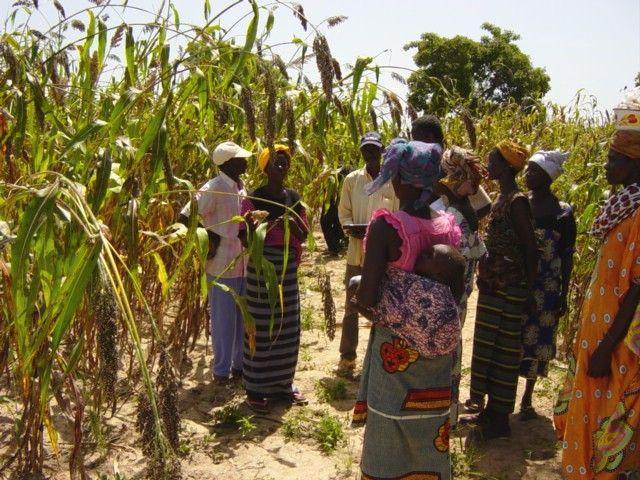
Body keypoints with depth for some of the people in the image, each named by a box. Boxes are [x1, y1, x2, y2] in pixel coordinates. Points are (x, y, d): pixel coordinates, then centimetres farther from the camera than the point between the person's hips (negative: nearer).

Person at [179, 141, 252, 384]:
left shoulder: (241, 186, 10)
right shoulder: (214, 189, -15)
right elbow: (185, 216, -20)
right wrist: (209, 236, -15)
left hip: (244, 264, 8)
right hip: (222, 266, -7)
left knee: (244, 317, 14)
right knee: (224, 319, 3)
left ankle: (240, 365, 28)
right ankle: (221, 371, 17)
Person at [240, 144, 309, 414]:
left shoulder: (294, 198, 8)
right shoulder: (253, 199, -7)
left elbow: (303, 235, 8)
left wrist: (291, 225, -13)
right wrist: (253, 227, -28)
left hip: (287, 268, 5)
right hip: (261, 267, -5)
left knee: (287, 327, 11)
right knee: (260, 328, 0)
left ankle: (282, 384, 26)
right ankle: (255, 389, 13)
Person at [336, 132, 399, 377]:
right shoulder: (352, 180, 2)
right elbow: (343, 213, 5)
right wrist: (352, 228, -16)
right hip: (357, 252, 1)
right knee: (351, 307, 6)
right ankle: (347, 357, 16)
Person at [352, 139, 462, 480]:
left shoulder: (385, 226, -19)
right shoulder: (449, 228, -4)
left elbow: (367, 297, -21)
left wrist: (361, 303, -1)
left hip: (395, 346, -5)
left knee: (390, 435, 15)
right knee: (430, 436, 22)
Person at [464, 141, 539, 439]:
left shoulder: (517, 201, -15)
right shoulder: (501, 199, 12)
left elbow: (531, 249, -15)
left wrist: (528, 291, -15)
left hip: (509, 289, -9)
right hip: (492, 285, 9)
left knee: (503, 348, 1)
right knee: (486, 345, 16)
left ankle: (499, 418, 13)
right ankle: (486, 408, 31)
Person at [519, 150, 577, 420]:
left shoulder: (562, 213, -6)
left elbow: (567, 257, -3)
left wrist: (563, 296, -3)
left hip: (545, 289, -2)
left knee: (537, 340, 8)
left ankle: (527, 400, 25)